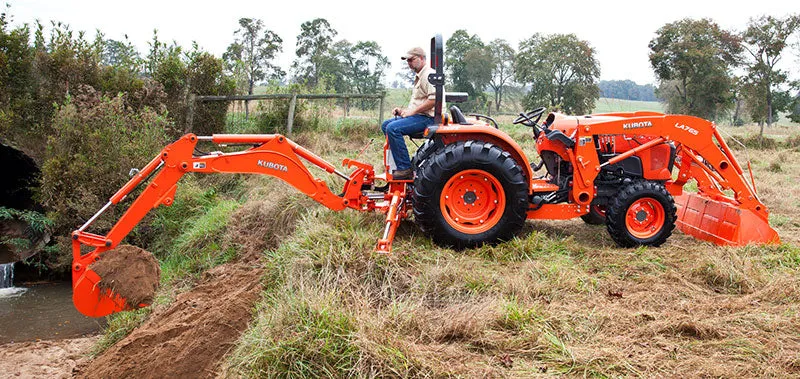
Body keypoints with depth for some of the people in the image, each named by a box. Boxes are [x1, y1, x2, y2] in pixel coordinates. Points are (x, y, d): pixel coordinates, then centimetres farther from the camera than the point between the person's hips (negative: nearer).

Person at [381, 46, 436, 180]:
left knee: (393, 128, -26)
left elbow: (433, 99, -24)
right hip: (417, 116, 11)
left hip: (427, 117, -11)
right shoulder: (419, 77, 23)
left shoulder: (429, 75, -12)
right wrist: (404, 110, 13)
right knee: (386, 125, 9)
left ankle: (405, 169, -23)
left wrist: (413, 111, -18)